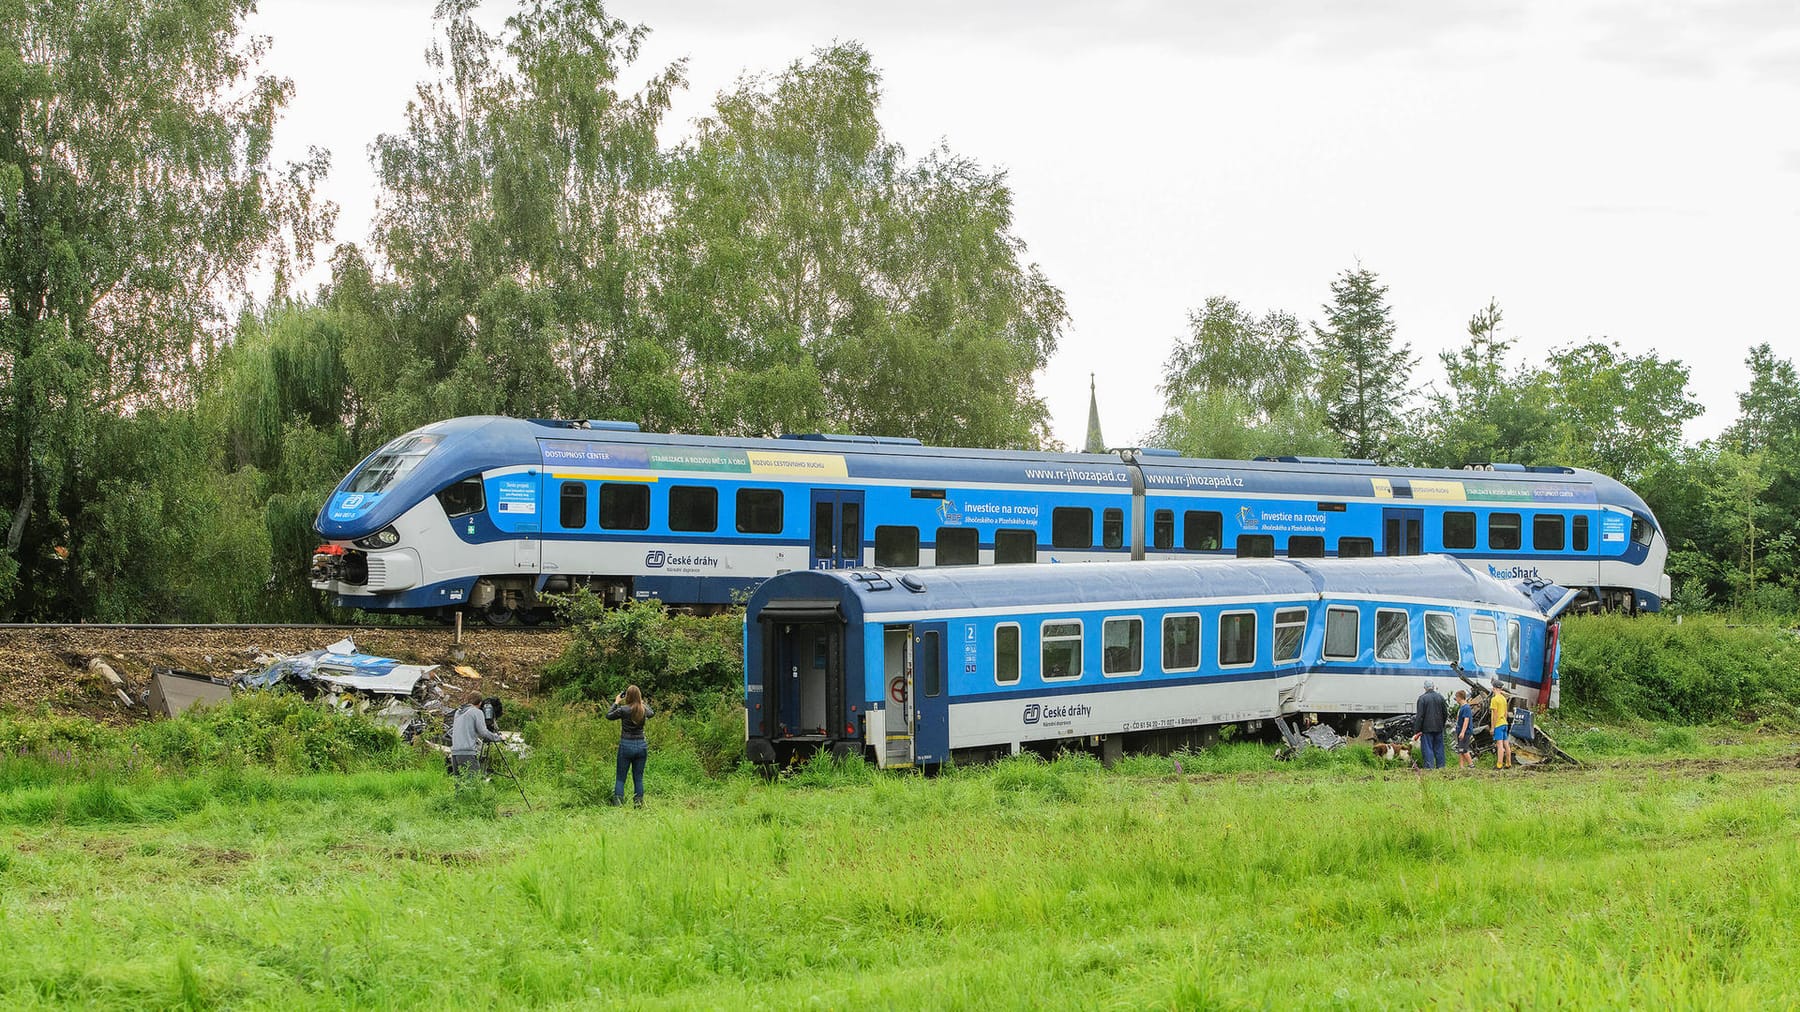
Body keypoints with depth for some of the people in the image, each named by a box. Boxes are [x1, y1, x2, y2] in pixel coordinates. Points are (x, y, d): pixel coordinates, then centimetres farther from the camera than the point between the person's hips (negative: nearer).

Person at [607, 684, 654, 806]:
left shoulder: (623, 709, -12)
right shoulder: (644, 710, -1)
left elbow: (608, 716, 5)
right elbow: (652, 713, 24)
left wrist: (616, 703, 13)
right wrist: (642, 702, 27)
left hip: (626, 745, -3)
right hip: (641, 746, 3)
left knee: (620, 778, 3)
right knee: (638, 778, 10)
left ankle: (618, 804, -5)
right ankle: (639, 804, 7)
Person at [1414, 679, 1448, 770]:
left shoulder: (1422, 698, -12)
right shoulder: (1440, 697, 5)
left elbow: (1419, 715, -13)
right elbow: (1445, 714, 13)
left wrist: (1417, 729, -8)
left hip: (1427, 728, -5)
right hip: (1438, 728, 5)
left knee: (1427, 748, -2)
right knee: (1439, 747, 12)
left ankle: (1429, 766, -7)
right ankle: (1440, 765, 13)